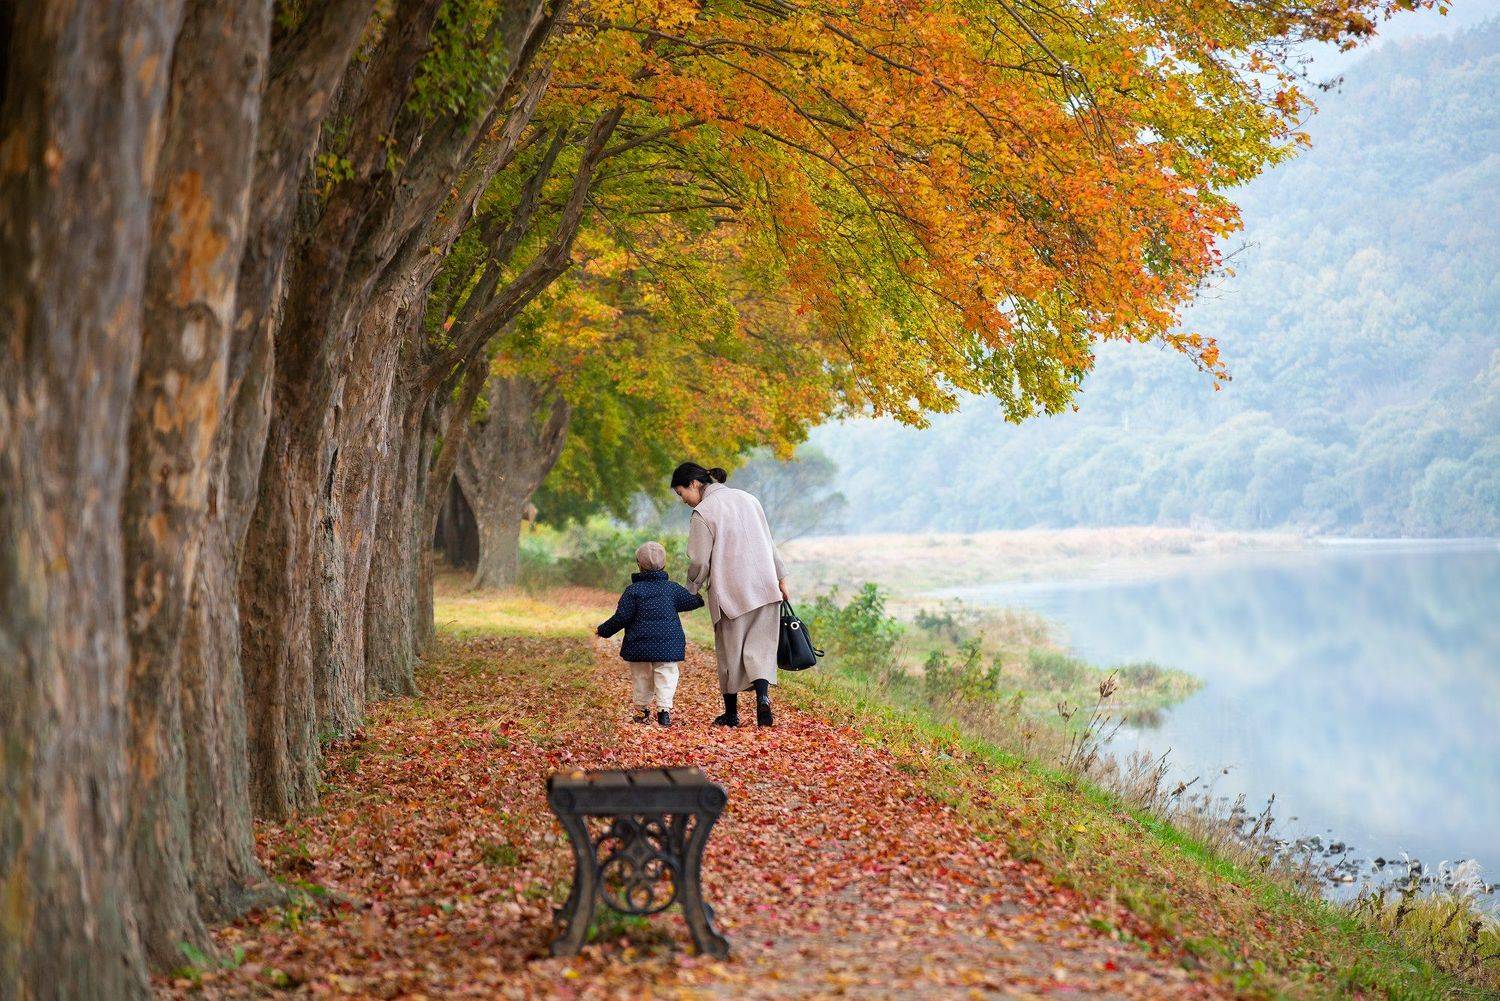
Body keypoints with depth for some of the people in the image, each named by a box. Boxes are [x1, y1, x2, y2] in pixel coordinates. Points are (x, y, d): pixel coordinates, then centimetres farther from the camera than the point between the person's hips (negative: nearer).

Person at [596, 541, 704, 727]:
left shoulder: (633, 590, -4)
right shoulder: (672, 588, 3)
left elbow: (622, 617, -6)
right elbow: (692, 601, 13)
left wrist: (604, 630, 7)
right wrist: (703, 598, 35)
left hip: (639, 645, -1)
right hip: (668, 644, 1)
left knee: (641, 676, 12)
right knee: (666, 674, 3)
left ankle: (642, 710, 17)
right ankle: (664, 708, -10)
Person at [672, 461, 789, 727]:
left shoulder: (702, 512, -8)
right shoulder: (746, 498, 12)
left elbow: (699, 562, -9)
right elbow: (769, 543, 15)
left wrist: (690, 591, 7)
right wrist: (781, 577, 21)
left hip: (730, 591, -5)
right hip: (765, 587, 5)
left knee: (730, 651, 8)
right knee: (760, 647, 5)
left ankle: (731, 713, 17)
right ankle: (763, 696, -19)